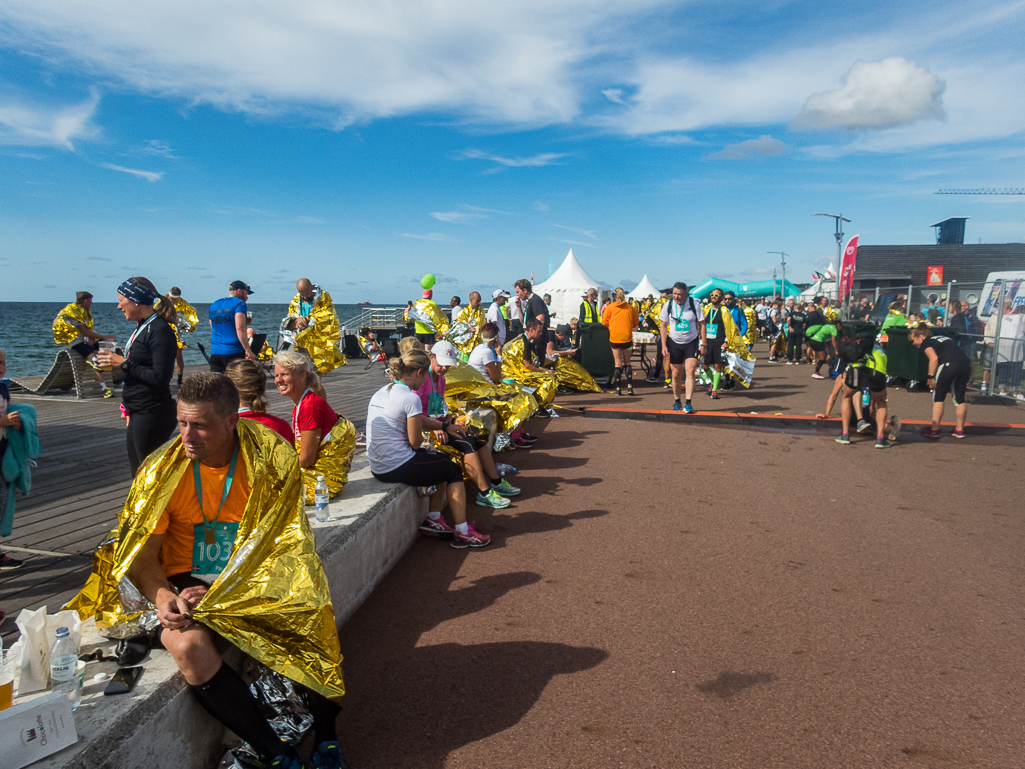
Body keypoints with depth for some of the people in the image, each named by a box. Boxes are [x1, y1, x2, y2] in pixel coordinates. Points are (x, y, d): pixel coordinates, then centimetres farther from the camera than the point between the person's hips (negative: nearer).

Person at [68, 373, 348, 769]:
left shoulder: (272, 460, -8)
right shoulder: (162, 471, -3)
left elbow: (281, 544, -9)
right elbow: (142, 553, 1)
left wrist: (218, 597, -19)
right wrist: (162, 596, -21)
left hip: (260, 580, 0)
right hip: (188, 583, 1)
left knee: (314, 615, -28)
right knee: (190, 646, -31)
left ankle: (326, 737, -3)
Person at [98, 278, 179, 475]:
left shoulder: (160, 331, -17)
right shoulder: (142, 327, 12)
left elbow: (160, 378, -23)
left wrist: (124, 363, -16)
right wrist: (128, 406, 20)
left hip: (152, 414, -10)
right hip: (139, 413, 10)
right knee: (138, 472, 17)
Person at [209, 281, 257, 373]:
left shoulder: (214, 305, 18)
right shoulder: (239, 303, -5)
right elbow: (240, 328, -17)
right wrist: (248, 350, -19)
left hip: (215, 352, 6)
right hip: (234, 352, -6)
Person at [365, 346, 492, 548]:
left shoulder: (381, 393, 10)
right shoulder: (410, 398, -19)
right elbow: (415, 442, -14)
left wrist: (445, 426, 25)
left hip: (377, 467, 9)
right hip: (397, 468, -9)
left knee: (443, 461, 26)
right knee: (454, 470, 12)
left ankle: (433, 519, 26)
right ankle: (462, 533, 16)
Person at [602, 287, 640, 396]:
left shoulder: (610, 307, -2)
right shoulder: (630, 307, 2)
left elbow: (604, 322, 2)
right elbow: (636, 323, 8)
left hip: (614, 337, -1)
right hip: (627, 337, 1)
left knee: (618, 363, 4)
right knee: (627, 362, 12)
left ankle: (618, 388, 1)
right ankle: (629, 386, 1)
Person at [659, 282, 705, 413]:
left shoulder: (694, 304, -10)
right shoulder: (668, 305, -6)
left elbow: (702, 324, -2)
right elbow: (663, 326, 2)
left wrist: (704, 344, -4)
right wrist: (664, 346, -4)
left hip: (691, 343, -2)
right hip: (674, 343, 2)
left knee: (690, 370, -15)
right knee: (676, 374, 7)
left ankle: (688, 404, -13)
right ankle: (676, 401, 26)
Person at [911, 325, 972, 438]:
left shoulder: (926, 343, 8)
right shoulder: (943, 337, 30)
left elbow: (934, 358, -9)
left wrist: (930, 377, -6)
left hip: (949, 364, -7)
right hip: (966, 364, 7)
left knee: (938, 397, 5)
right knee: (959, 398, 16)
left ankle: (934, 430, 8)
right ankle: (959, 430, 23)